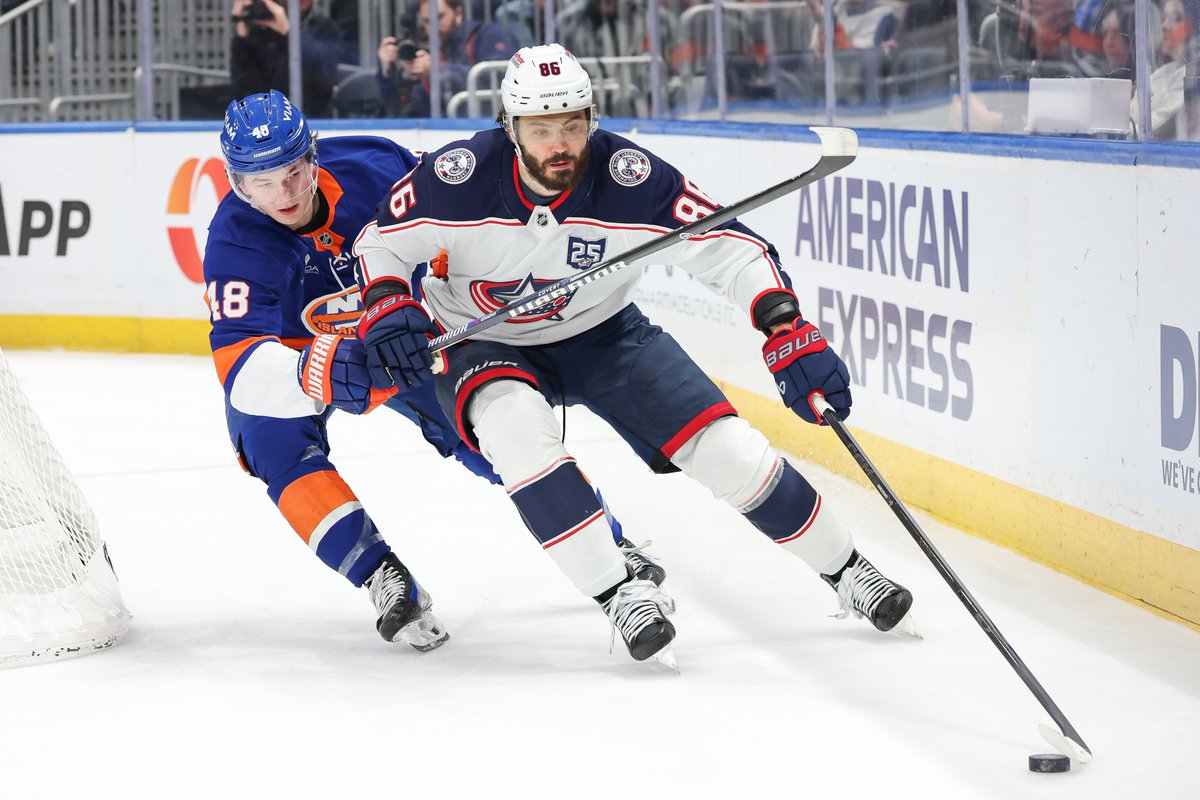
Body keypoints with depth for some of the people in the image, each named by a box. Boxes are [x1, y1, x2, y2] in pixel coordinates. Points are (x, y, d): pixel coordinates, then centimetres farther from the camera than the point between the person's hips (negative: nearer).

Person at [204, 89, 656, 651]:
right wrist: (314, 372, -58)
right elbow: (242, 367, -40)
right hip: (288, 351, -1)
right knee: (275, 441, -29)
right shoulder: (236, 242, -31)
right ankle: (384, 578, -26)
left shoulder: (374, 168, -25)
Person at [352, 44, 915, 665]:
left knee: (725, 449, -9)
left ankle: (846, 571, 14)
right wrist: (385, 307, -31)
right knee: (516, 425, -36)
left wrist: (790, 334, -36)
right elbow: (379, 240, -10)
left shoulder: (631, 180, -26)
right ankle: (619, 594, -26)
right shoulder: (460, 178, -26)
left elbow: (730, 247, -23)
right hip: (485, 346, -1)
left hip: (603, 334, 1)